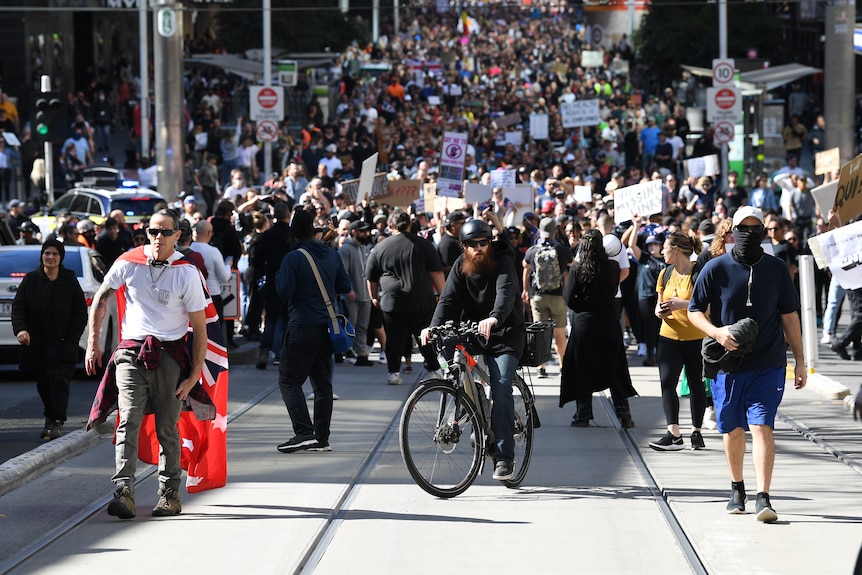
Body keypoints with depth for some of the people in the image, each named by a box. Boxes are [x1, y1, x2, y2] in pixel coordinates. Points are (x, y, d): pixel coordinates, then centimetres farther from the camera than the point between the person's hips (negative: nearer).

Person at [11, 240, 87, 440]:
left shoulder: (70, 281, 3)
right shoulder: (30, 280, 5)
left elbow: (80, 313, 4)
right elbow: (18, 307, 1)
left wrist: (71, 339, -6)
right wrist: (20, 329, -17)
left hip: (62, 344, -2)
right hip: (37, 344, 2)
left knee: (59, 380, -13)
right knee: (43, 383, 8)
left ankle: (57, 421, -12)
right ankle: (50, 419, 23)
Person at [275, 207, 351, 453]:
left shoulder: (294, 258, -13)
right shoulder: (332, 255, 7)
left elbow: (284, 292, -15)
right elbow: (345, 286, 12)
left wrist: (279, 278, 3)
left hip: (303, 326, -7)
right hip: (327, 327, 7)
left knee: (289, 380, -2)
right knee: (322, 382, 11)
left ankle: (304, 432, -15)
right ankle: (322, 438, 12)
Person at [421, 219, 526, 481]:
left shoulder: (502, 262, -13)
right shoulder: (461, 265, 2)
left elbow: (506, 292, -31)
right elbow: (448, 299, -9)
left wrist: (494, 318, -52)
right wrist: (434, 327, -28)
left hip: (505, 334, -4)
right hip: (472, 332, 4)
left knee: (501, 390, -17)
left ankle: (504, 456, -13)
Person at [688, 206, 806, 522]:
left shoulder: (777, 269, 3)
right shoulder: (716, 268, -2)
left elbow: (789, 315, 10)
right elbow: (694, 311, 3)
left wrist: (799, 361, 8)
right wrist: (717, 333, -16)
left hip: (768, 364, -1)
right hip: (727, 364, 1)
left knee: (762, 426, -13)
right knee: (733, 430, 10)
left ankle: (763, 498, -17)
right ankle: (737, 489, 31)